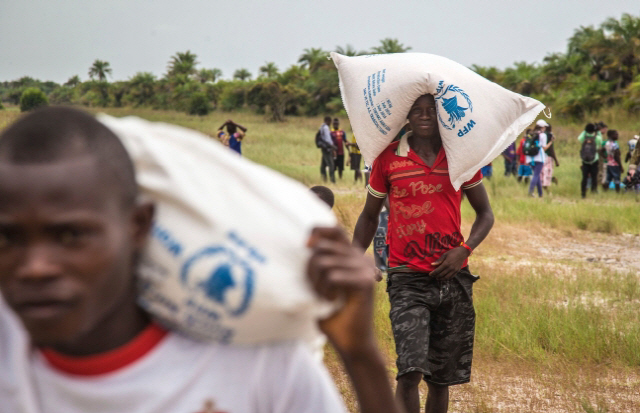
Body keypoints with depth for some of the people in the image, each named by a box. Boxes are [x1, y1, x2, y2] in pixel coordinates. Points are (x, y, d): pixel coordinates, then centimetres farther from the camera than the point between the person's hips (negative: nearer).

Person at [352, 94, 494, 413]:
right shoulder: (388, 158, 3)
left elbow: (484, 213, 13)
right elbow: (370, 216, 14)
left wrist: (464, 249, -6)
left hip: (452, 277, 2)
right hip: (408, 278, -2)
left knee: (442, 376, 9)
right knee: (411, 370, -19)